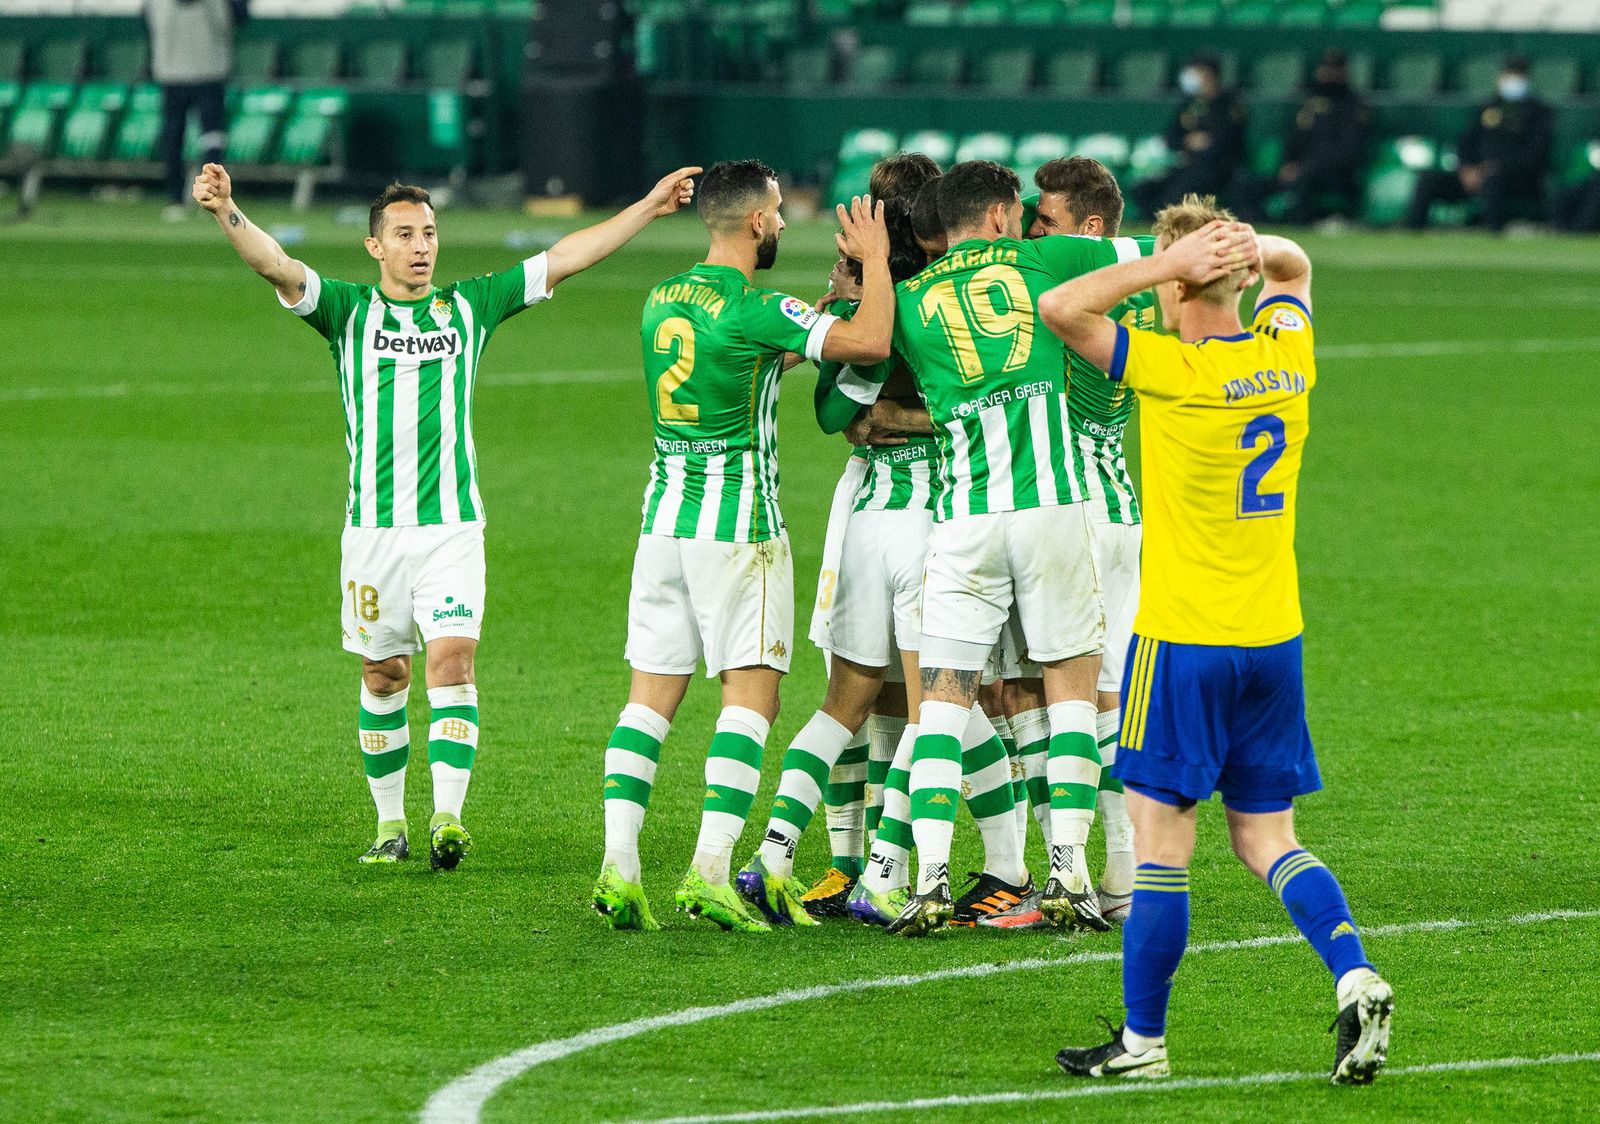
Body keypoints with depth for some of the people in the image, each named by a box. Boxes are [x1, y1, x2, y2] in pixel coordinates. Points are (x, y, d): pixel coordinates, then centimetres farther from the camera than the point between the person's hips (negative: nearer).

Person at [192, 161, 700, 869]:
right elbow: (276, 266, -12)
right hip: (373, 527, 0)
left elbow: (564, 259, 9)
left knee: (453, 661, -15)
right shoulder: (347, 311, 4)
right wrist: (227, 213, -30)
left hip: (453, 525, 0)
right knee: (384, 676, 7)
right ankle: (390, 825, 20)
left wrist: (650, 207, 7)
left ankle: (447, 819, -22)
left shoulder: (469, 307, 8)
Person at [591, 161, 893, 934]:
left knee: (651, 693, 5)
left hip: (665, 517, 7)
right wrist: (874, 261, -4)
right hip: (738, 523, -7)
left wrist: (832, 297, 27)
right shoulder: (751, 310, -14)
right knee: (751, 692, -2)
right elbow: (870, 342, -20)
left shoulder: (660, 301, 10)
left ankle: (619, 865, -5)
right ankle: (710, 872, -11)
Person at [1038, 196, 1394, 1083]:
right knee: (1266, 838, 13)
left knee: (1161, 840, 1)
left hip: (1182, 641, -6)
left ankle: (1143, 1040, 7)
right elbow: (1295, 267, 24)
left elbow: (1060, 307, -18)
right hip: (1274, 639, 6)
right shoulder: (1288, 355, 3)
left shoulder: (1174, 370, -16)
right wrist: (1251, 250, 2)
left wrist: (1170, 260, -15)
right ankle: (1353, 976, -8)